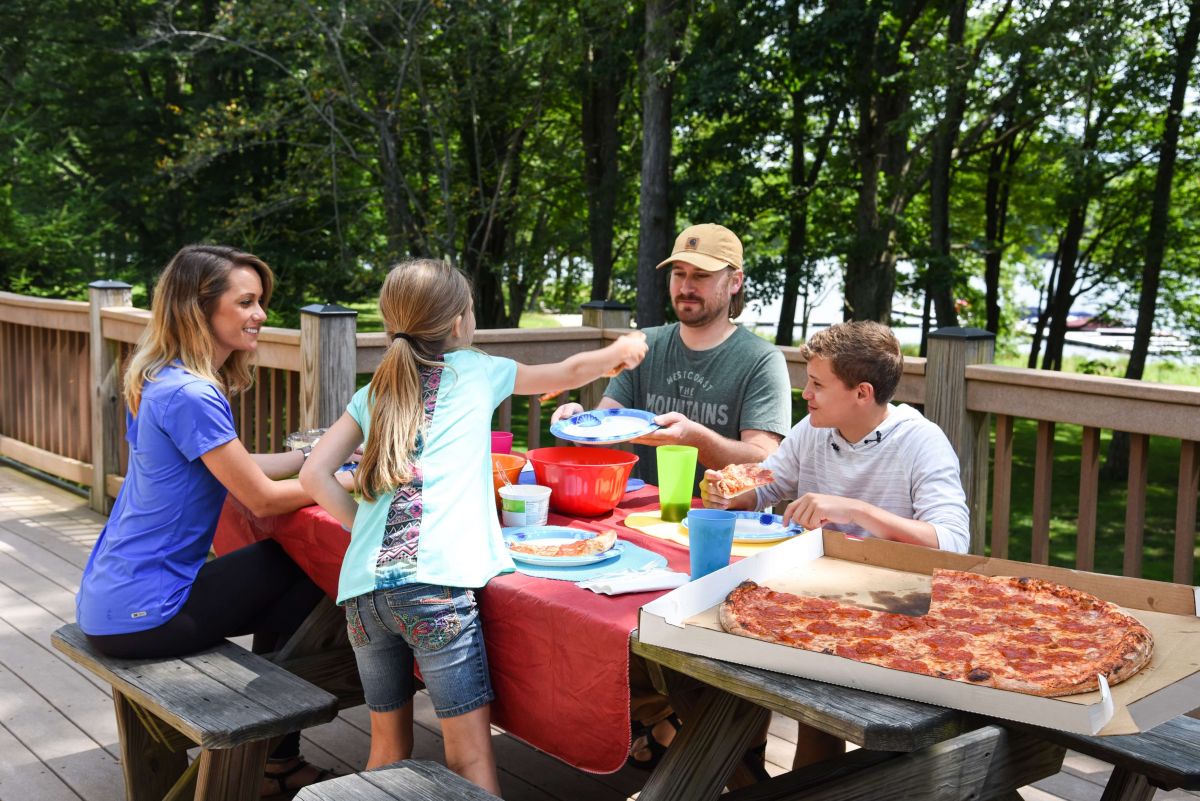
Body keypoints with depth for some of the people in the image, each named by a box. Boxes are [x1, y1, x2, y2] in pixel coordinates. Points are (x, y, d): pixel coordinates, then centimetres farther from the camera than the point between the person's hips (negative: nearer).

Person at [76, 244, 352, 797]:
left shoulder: (164, 380, 8)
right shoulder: (190, 396, -23)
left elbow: (238, 469, 15)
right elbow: (262, 498, -16)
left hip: (109, 600, 9)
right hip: (139, 614, -9)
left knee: (289, 570, 15)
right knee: (308, 585, 2)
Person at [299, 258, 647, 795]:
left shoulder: (373, 393, 19)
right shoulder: (476, 371, 12)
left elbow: (314, 475, 11)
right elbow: (570, 373, 27)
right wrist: (621, 350, 44)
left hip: (361, 587, 5)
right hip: (431, 583, -5)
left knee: (389, 748, 17)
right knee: (471, 756, -1)